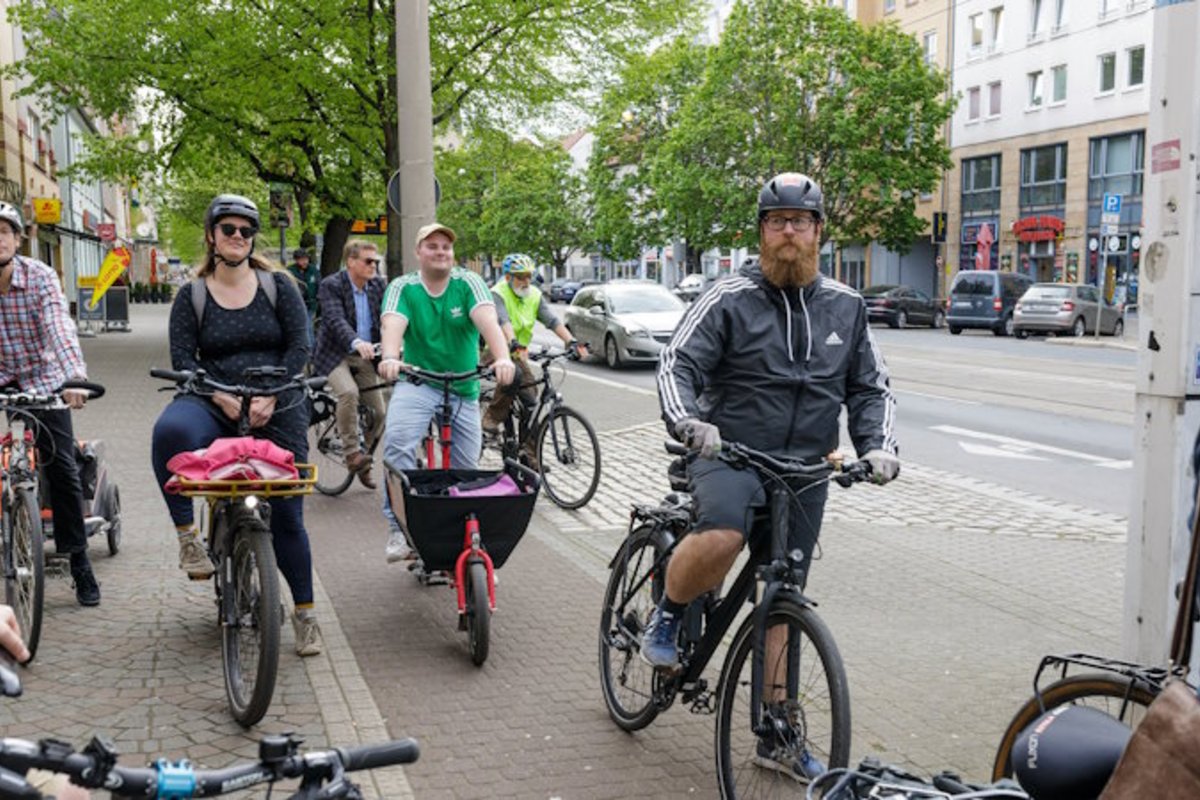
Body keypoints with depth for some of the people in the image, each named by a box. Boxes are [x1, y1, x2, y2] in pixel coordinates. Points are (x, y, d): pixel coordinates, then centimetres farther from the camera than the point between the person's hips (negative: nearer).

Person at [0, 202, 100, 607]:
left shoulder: (39, 277, -16)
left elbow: (59, 328, -28)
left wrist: (75, 376, -45)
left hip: (41, 380, -1)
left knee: (62, 468, -5)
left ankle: (79, 562, 7)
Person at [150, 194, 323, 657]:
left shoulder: (278, 285, 7)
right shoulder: (192, 296, 8)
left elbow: (299, 345, -1)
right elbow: (181, 359, -1)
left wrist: (269, 397, -14)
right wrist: (223, 398, -17)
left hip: (277, 411, 1)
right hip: (215, 406, 0)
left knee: (287, 512, 2)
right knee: (171, 429, -37)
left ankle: (304, 613, 17)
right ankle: (187, 533, -20)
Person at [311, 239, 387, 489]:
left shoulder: (378, 285, 3)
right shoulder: (331, 285, -13)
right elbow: (336, 320, -28)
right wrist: (357, 343, -47)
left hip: (366, 356, 5)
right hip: (335, 354, -5)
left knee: (380, 410, 1)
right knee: (348, 392, -32)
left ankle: (362, 460, 23)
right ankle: (352, 452, -19)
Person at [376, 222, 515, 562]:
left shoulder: (468, 283, -4)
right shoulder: (403, 287, -3)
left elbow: (487, 320, -22)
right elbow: (393, 324, -22)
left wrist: (502, 358, -41)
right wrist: (390, 358, -44)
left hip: (464, 389, 2)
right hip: (416, 383, -1)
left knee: (466, 467, 5)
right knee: (397, 441, -29)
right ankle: (399, 529, -23)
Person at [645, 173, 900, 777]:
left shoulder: (845, 307, 9)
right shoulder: (730, 299, -5)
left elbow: (871, 388, 13)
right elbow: (677, 365, -11)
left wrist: (878, 446, -4)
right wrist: (687, 421, -31)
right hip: (729, 454, -4)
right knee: (720, 538, -36)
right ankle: (667, 616, -4)